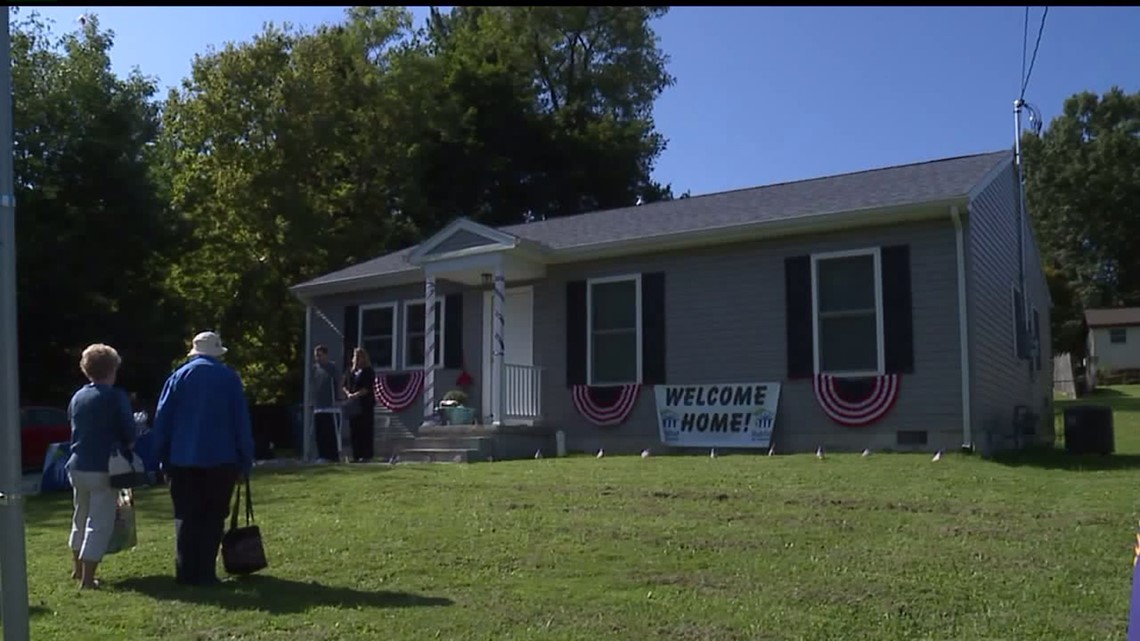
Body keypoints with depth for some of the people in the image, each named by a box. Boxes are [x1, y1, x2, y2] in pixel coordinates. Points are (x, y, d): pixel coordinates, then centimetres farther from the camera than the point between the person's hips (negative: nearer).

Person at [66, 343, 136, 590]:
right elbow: (129, 433, -10)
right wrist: (123, 446, 10)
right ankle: (87, 579, 0)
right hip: (104, 468, -7)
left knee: (81, 517, 23)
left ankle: (77, 568, 38)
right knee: (99, 523, -1)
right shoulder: (116, 397, -12)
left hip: (77, 466, 7)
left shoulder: (77, 397, 7)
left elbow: (74, 429, 14)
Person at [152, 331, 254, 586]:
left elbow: (162, 419, 4)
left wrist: (163, 457, 10)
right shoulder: (230, 378, 0)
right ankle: (205, 573, 3)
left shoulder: (179, 376, 4)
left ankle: (186, 573, 8)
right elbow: (242, 422, 0)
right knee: (213, 518, 6)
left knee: (186, 517, 9)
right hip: (220, 460, -1)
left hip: (184, 460, 2)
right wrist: (245, 459, 4)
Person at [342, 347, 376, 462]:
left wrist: (356, 395, -18)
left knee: (365, 430, -5)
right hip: (352, 405, 6)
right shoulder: (351, 372, 16)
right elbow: (345, 386, 14)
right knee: (354, 431, 5)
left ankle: (366, 455, -2)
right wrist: (348, 394, -5)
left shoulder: (368, 371, -2)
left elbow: (367, 388, -11)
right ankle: (356, 455, 10)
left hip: (365, 405, -6)